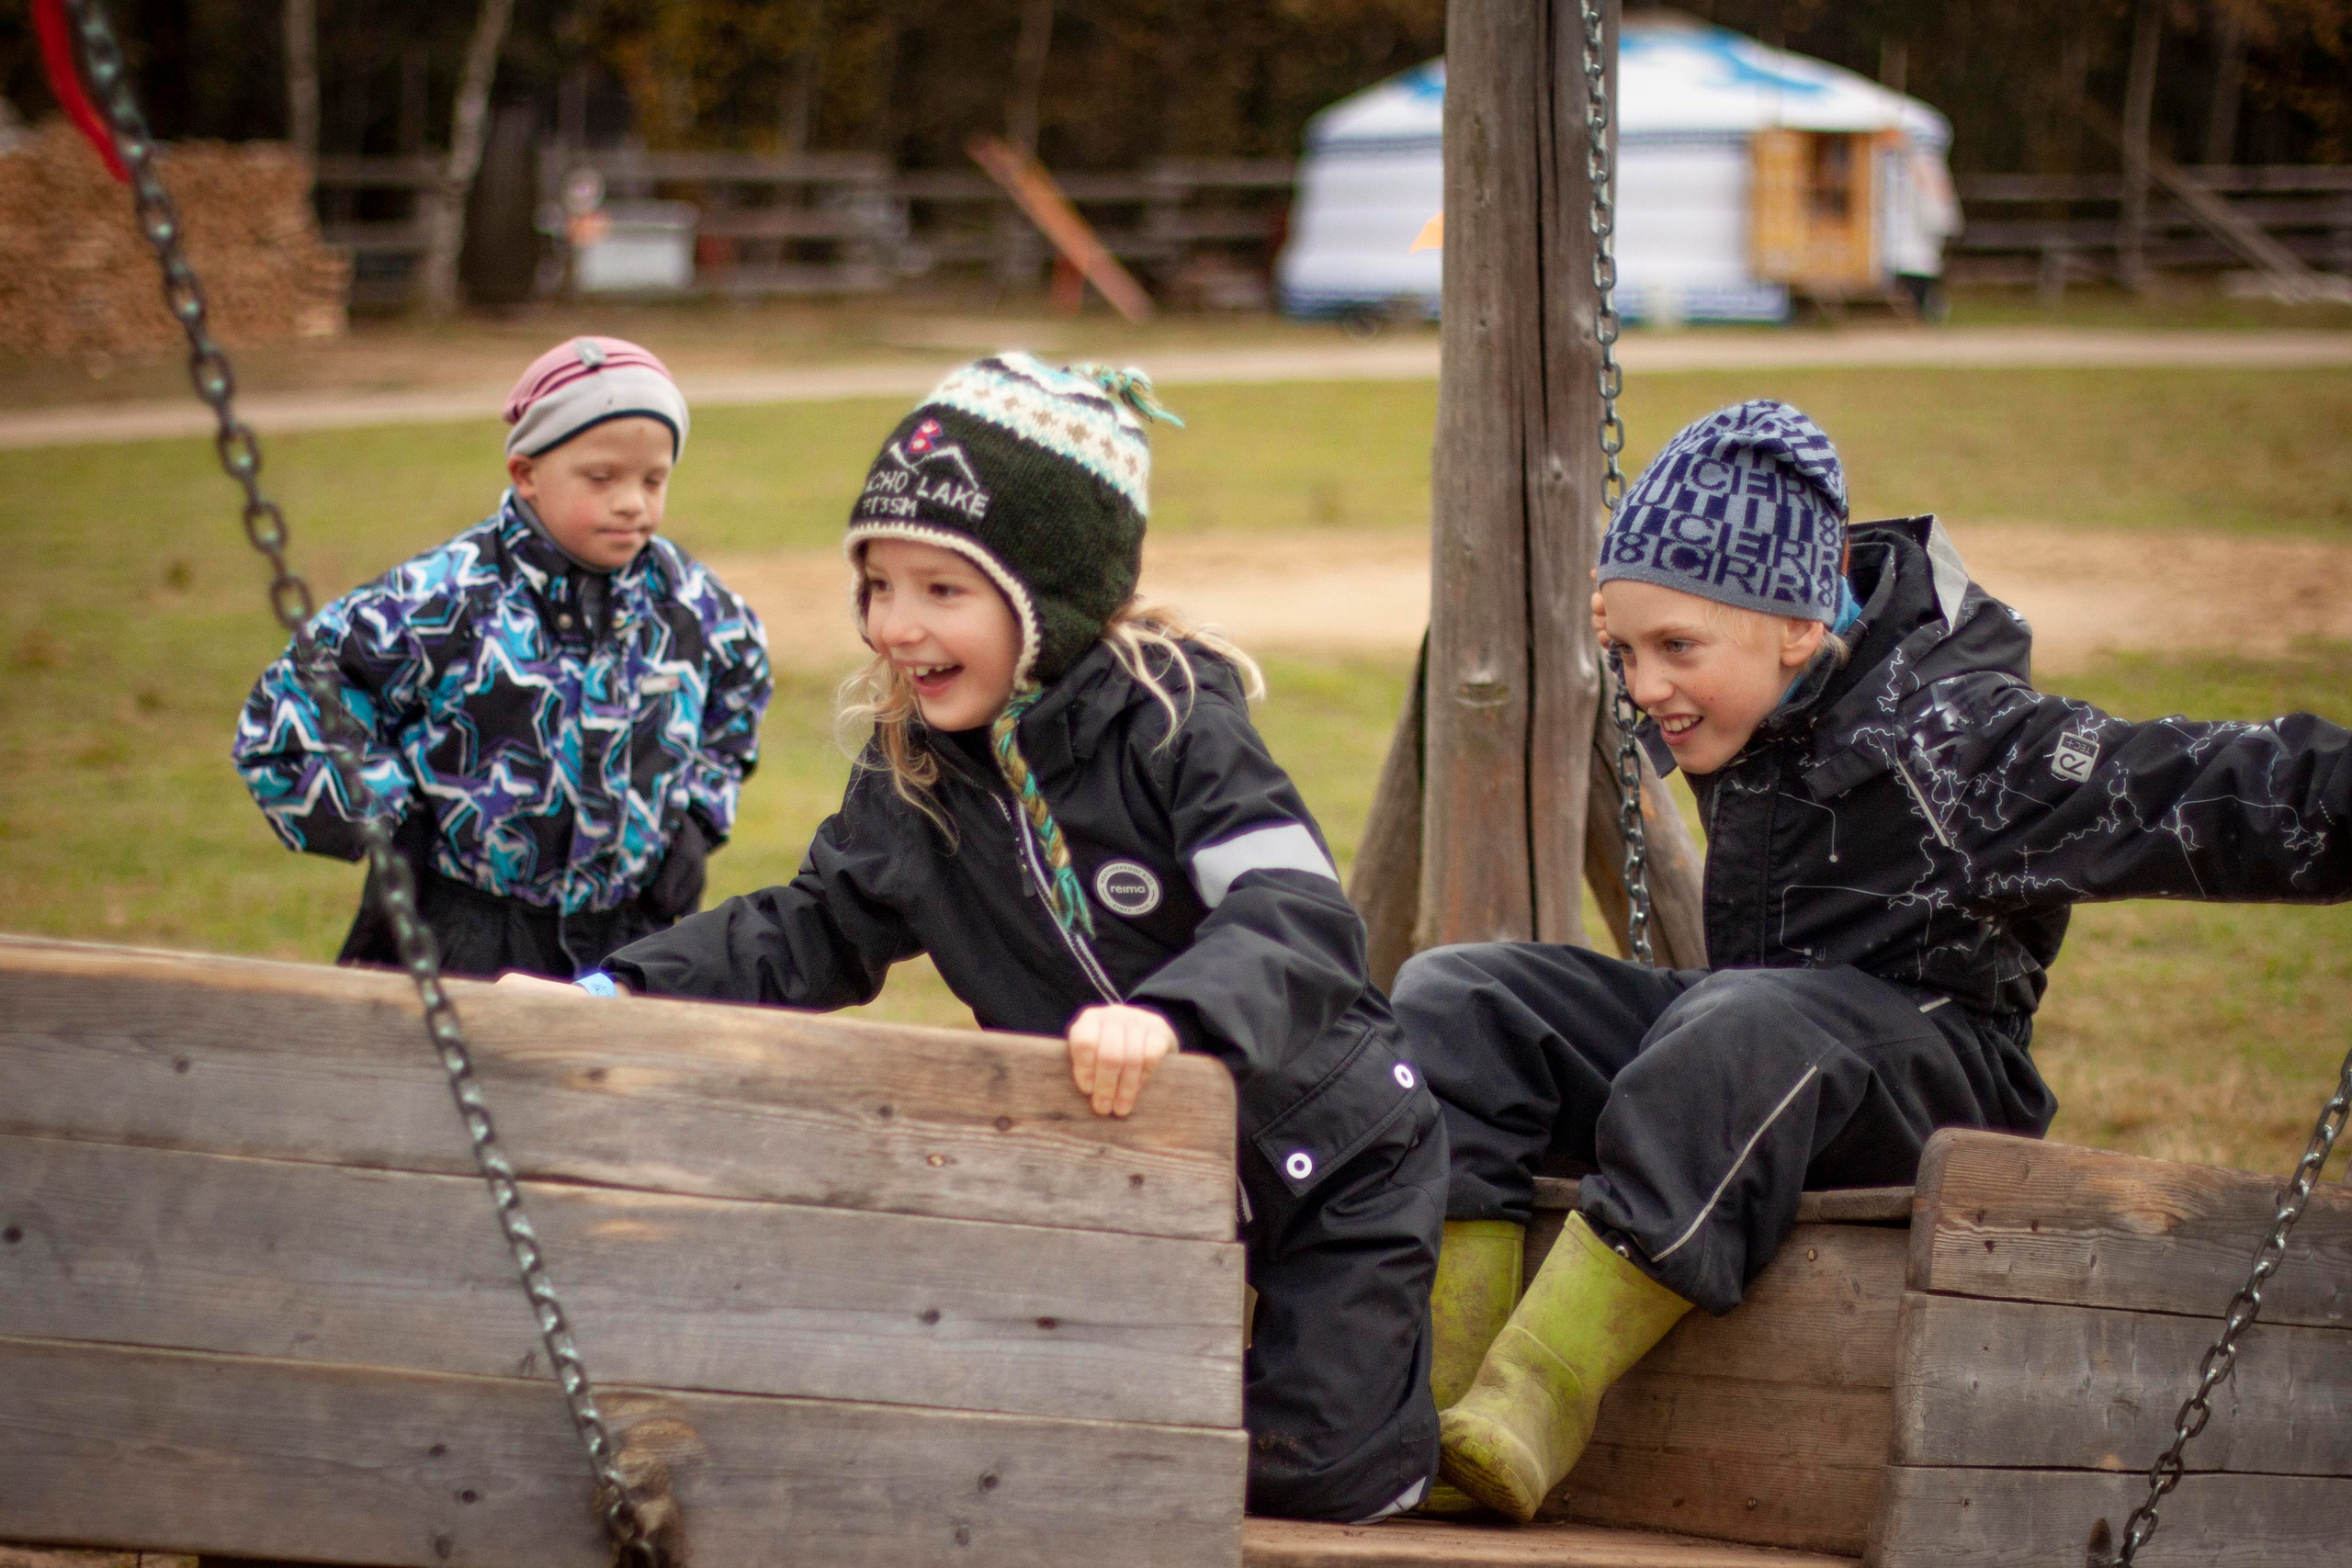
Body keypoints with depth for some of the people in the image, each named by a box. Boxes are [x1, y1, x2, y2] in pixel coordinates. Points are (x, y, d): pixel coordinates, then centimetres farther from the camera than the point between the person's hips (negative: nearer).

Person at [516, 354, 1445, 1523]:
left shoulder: (1173, 726, -24)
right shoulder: (913, 773, -5)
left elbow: (1301, 922, -36)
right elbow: (805, 937, 0)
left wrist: (1170, 1014, -56)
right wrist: (622, 991, -15)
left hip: (1326, 1162, -5)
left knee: (1316, 1474, -7)